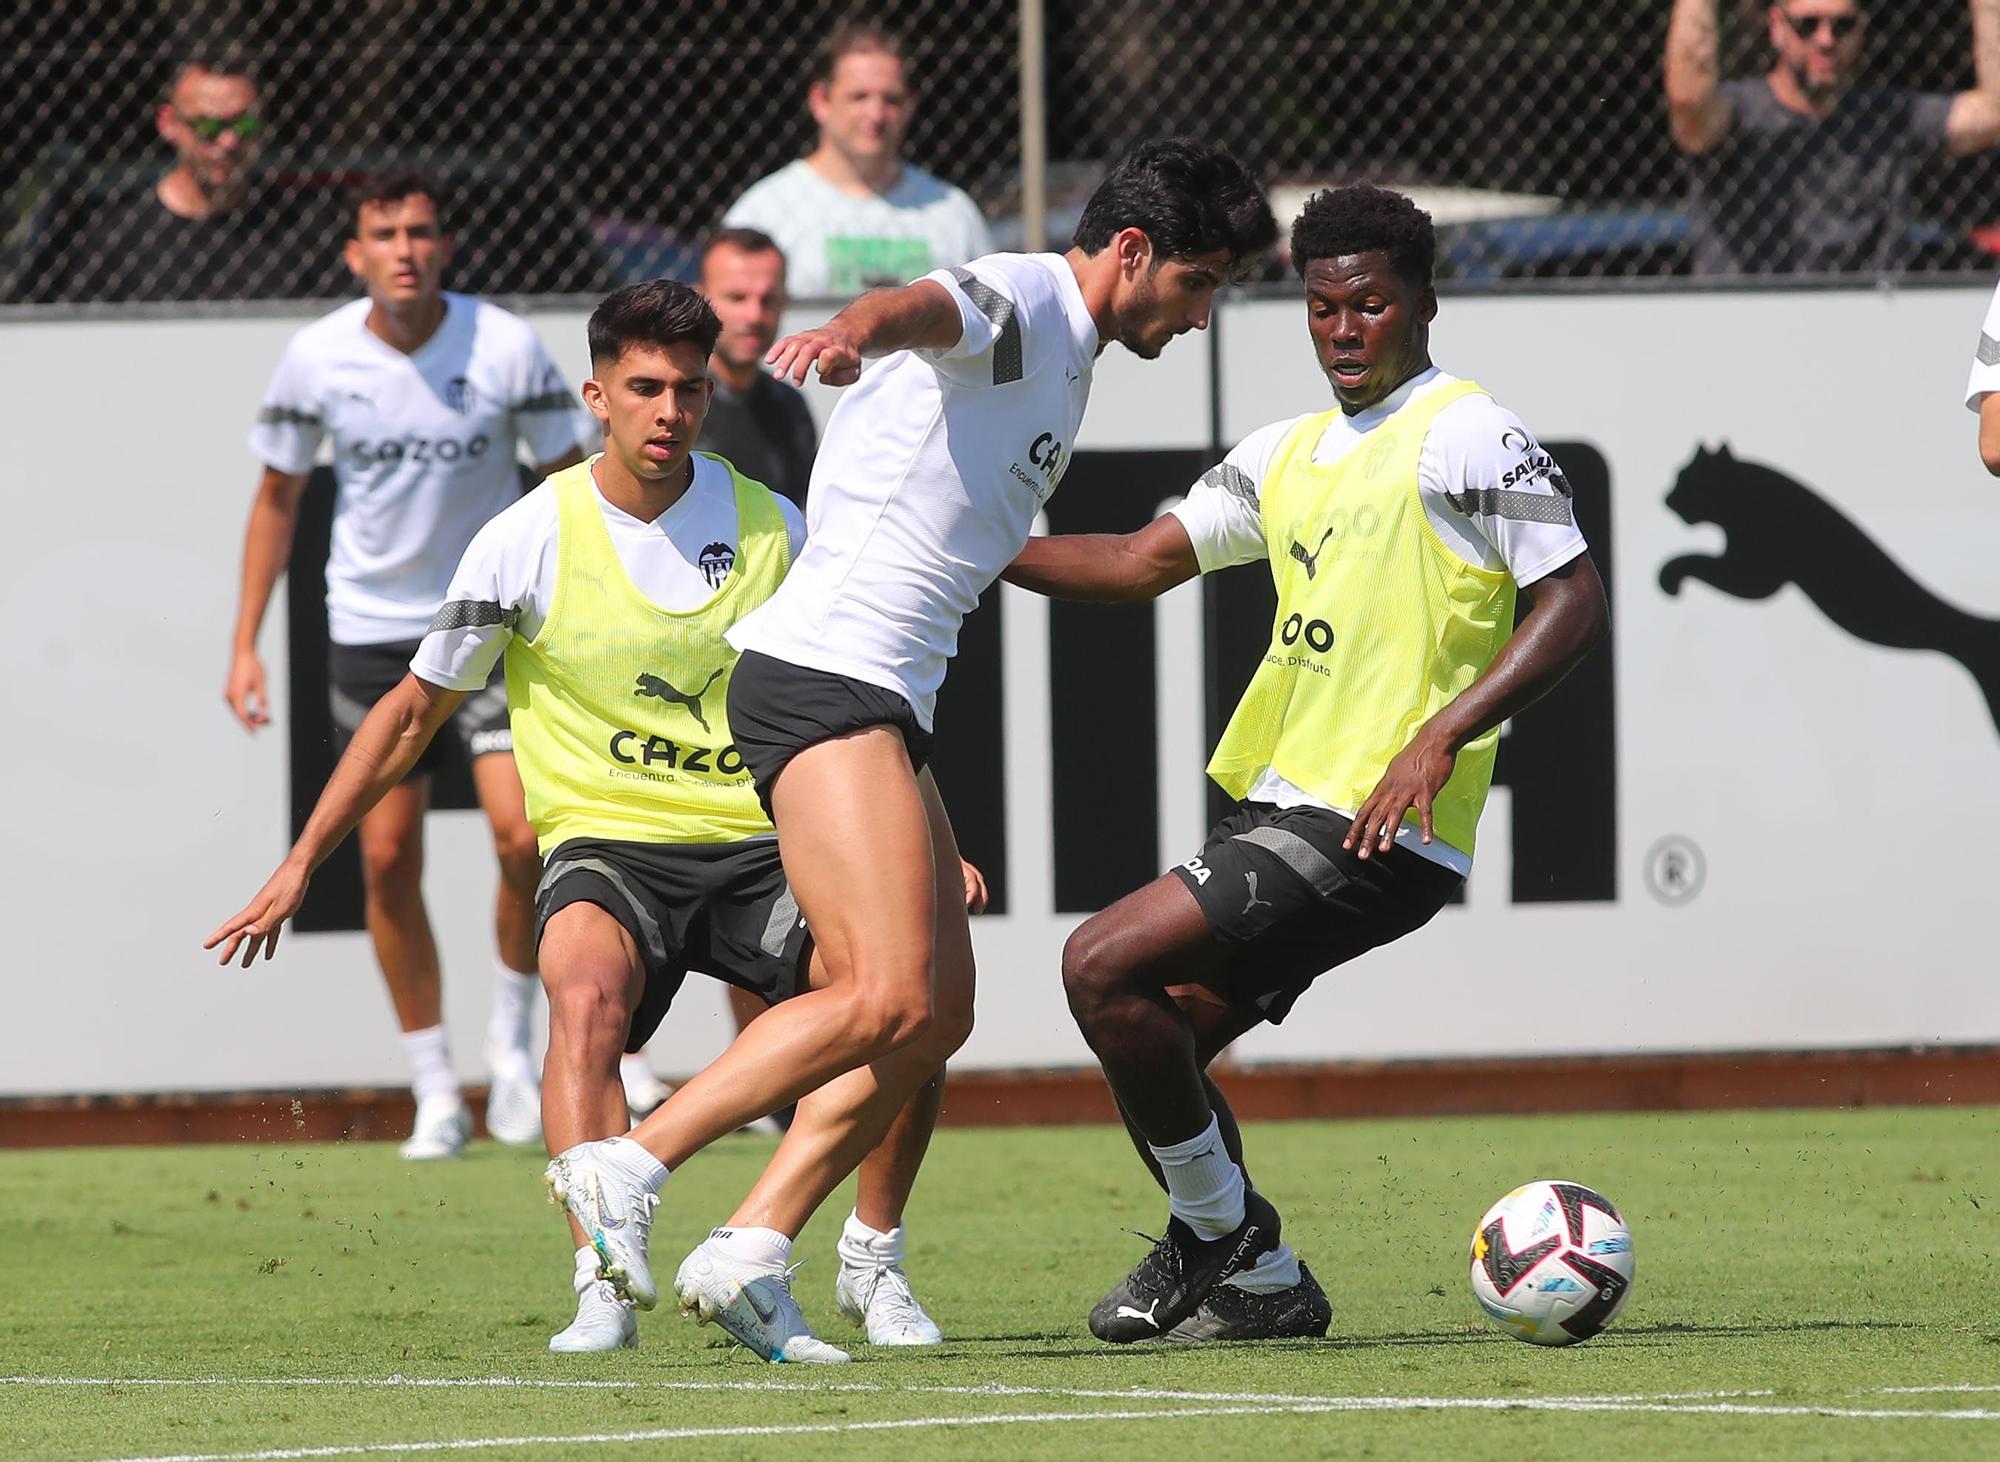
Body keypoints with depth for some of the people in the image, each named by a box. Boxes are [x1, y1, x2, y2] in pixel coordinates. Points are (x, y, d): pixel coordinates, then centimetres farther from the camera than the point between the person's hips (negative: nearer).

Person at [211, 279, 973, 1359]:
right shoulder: (529, 540, -3)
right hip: (606, 843, -3)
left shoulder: (768, 527, 5)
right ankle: (602, 1293, -38)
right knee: (586, 993, -36)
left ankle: (872, 1267, 0)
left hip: (757, 845, 3)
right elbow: (414, 713, 9)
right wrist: (300, 865, 8)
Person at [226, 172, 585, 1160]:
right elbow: (278, 496, 6)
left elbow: (569, 483, -1)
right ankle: (434, 1092, 10)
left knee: (522, 835, -16)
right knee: (388, 857, -2)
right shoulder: (317, 358, -7)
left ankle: (512, 1038, 9)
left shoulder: (507, 348, -11)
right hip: (371, 629, 1)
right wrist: (246, 645, 4)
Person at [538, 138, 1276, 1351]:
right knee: (889, 997, -20)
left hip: (884, 704, 10)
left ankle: (746, 1254, 4)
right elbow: (923, 308, -30)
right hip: (822, 675, -10)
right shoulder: (1016, 302, -5)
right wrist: (846, 334, -57)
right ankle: (628, 1168, -15)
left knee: (940, 1014, 5)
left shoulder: (1066, 368, 24)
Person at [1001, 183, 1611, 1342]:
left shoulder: (1466, 438, -8)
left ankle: (1222, 1238, -2)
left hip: (1378, 828, -9)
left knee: (1105, 967, -16)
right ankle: (1262, 1287, 19)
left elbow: (1575, 603, -13)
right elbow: (1144, 562, 21)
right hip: (1281, 806, 9)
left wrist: (1440, 737, -21)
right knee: (1156, 1040, 8)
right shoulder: (1289, 454, 18)